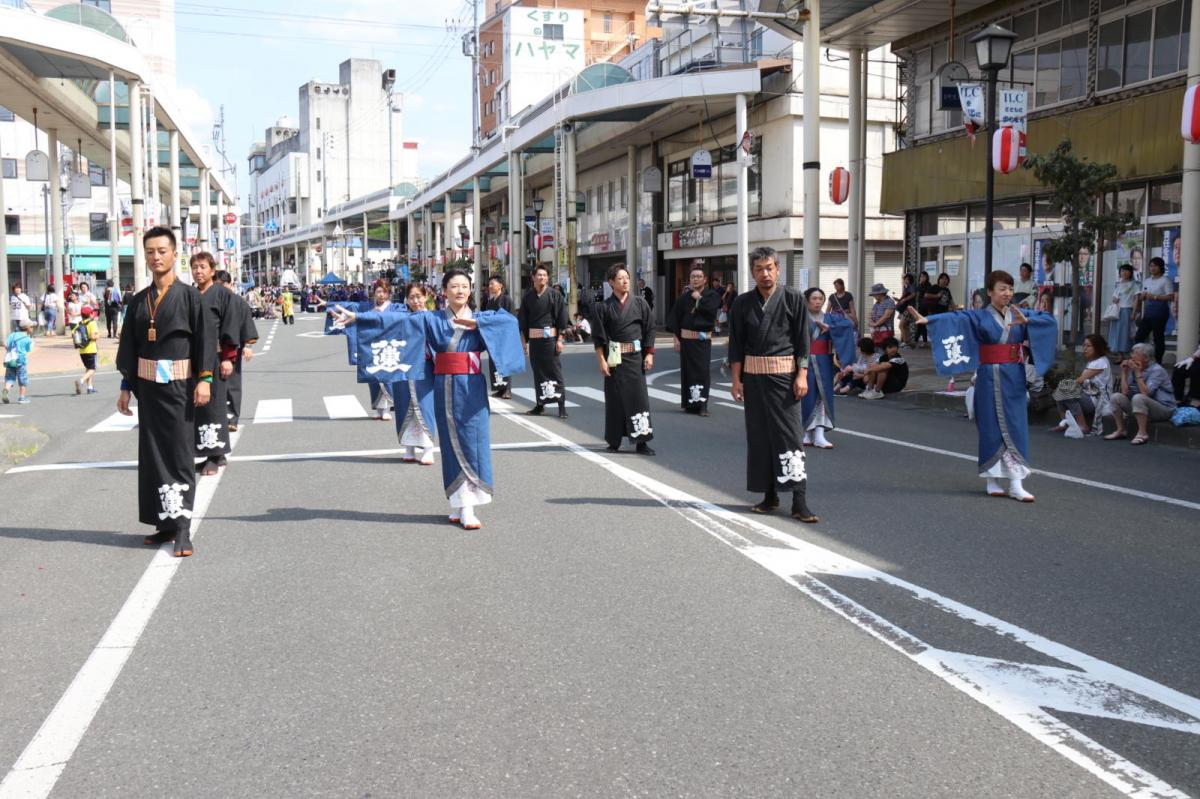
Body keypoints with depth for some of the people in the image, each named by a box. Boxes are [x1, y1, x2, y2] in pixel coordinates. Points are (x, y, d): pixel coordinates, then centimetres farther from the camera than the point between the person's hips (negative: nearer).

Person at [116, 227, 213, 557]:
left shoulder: (189, 295, -2)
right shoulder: (139, 301, 10)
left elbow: (203, 338, -5)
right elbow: (129, 344, 14)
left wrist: (204, 379, -13)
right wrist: (126, 386, 11)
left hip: (179, 384, -5)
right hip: (147, 384, 5)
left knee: (179, 453, -5)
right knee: (152, 453, 6)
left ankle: (182, 527, -6)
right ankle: (165, 521, 15)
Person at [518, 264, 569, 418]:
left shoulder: (554, 295, -1)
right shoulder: (528, 296, 7)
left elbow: (562, 319, -2)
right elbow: (522, 320, 10)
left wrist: (559, 340, -7)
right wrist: (524, 340, 7)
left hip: (550, 338, -3)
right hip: (533, 339, 3)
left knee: (554, 371, -3)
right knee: (537, 372, 9)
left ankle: (562, 405, 0)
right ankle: (540, 404, 17)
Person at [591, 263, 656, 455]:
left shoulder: (640, 303, 4)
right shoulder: (603, 307, 0)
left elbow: (649, 330, 7)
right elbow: (598, 337, 0)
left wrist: (649, 354, 0)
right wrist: (602, 360, -6)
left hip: (635, 357, 1)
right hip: (614, 358, -1)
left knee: (639, 396, -2)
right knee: (614, 399, 5)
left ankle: (641, 441, 1)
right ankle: (614, 441, 16)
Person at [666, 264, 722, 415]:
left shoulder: (712, 296, 3)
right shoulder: (684, 297, 4)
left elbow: (711, 309, -17)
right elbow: (675, 318, 4)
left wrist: (699, 298, -8)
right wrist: (677, 338, -1)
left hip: (704, 339, -1)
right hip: (686, 339, 1)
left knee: (703, 371, -6)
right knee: (688, 371, 3)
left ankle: (702, 404, -5)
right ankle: (690, 403, 12)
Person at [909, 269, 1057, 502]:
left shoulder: (1019, 315, 9)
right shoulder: (980, 317, -3)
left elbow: (1049, 321, 0)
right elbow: (955, 317, -18)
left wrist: (1027, 321, -18)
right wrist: (928, 319, -34)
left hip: (1014, 378, 3)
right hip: (990, 378, -3)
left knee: (1014, 429, 1)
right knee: (992, 429, 1)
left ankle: (1016, 484, 2)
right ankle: (993, 482, 11)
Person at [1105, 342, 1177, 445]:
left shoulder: (1157, 370, -17)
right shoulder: (1133, 368, 2)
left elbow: (1145, 393, -29)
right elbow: (1125, 392, -5)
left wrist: (1138, 373, -26)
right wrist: (1124, 372, -7)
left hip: (1164, 409, -7)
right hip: (1141, 406, 7)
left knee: (1138, 398, -34)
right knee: (1115, 397, -9)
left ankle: (1142, 433, -24)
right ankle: (1120, 430, 1)